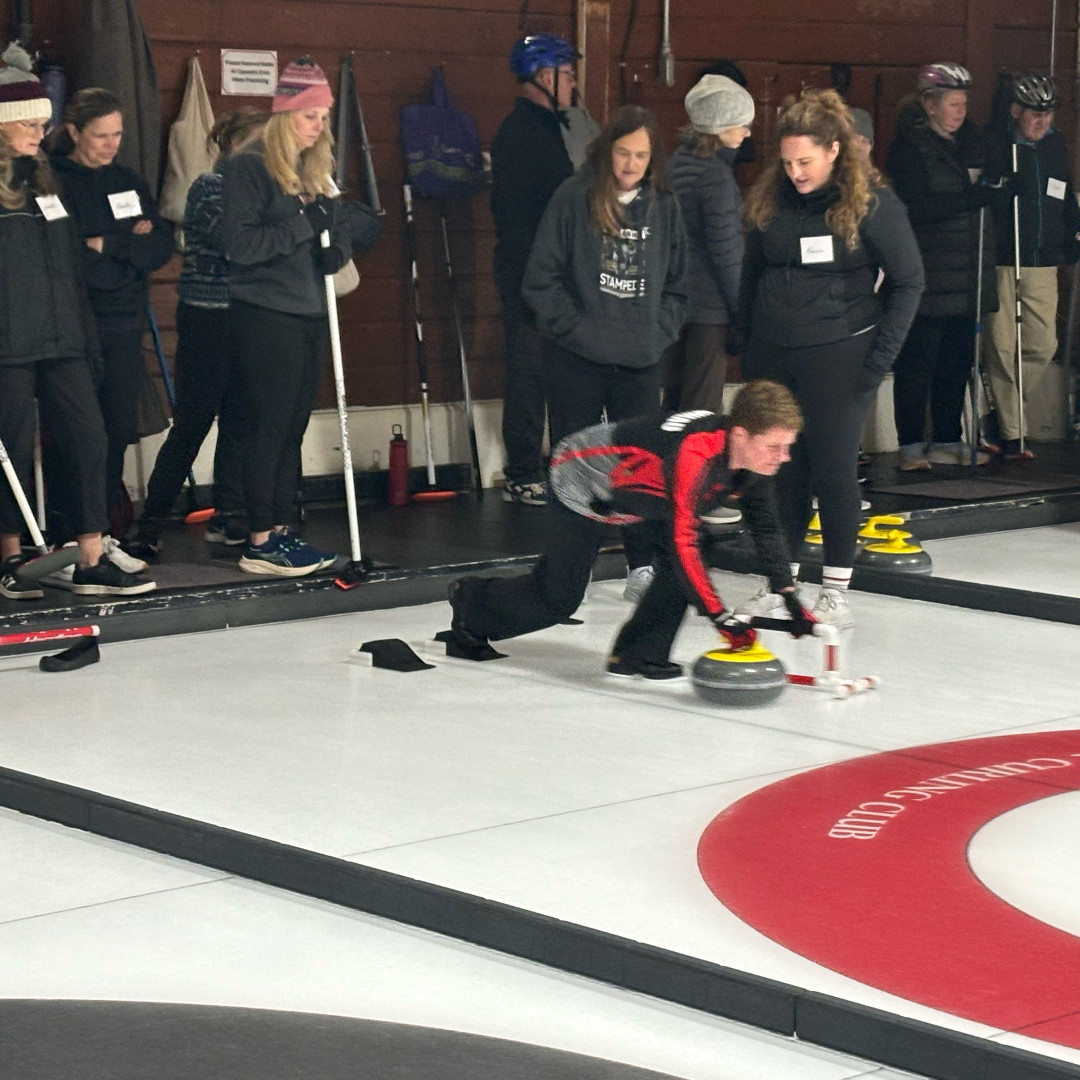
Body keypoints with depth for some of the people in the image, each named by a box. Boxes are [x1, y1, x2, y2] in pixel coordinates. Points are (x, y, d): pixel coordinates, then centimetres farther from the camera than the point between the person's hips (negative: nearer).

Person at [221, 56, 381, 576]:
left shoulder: (314, 169, 14)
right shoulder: (248, 167, -9)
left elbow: (355, 227, 20)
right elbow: (241, 243, -18)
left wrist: (338, 243, -2)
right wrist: (305, 224, -19)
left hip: (310, 313, 8)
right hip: (265, 314, -8)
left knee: (294, 426, 8)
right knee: (270, 425, -7)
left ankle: (280, 528, 14)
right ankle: (260, 541, -2)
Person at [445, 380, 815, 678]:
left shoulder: (754, 456, -16)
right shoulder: (695, 455, -42)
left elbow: (766, 527, -1)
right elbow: (682, 543, -45)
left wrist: (789, 595, -9)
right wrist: (721, 618, -45)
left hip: (637, 485, 8)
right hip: (584, 479, -8)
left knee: (681, 563, -15)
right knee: (557, 598, 3)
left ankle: (639, 655, -1)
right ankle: (471, 602, 30)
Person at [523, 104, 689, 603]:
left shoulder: (664, 206, 5)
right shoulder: (574, 197, -6)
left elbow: (677, 285, 13)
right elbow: (541, 279, -6)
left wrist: (659, 332, 0)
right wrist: (576, 328, -11)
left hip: (640, 359, 3)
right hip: (575, 358, -3)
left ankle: (643, 566, 13)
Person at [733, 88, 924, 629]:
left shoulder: (871, 202, -10)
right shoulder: (770, 198, 3)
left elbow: (908, 280, -4)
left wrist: (882, 353, -9)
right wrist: (744, 340, 12)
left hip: (839, 351, -4)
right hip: (773, 351, 4)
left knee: (834, 465, -3)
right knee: (780, 464, 8)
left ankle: (836, 589, 6)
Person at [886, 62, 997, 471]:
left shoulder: (966, 141, 16)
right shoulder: (909, 146, -6)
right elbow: (916, 207, -17)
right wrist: (969, 198, -22)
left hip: (965, 274, 7)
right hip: (927, 275, -7)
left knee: (958, 360, 9)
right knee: (918, 361, -4)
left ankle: (947, 441, 17)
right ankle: (911, 446, 1)